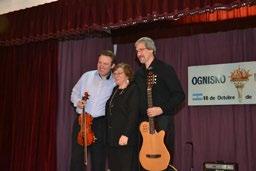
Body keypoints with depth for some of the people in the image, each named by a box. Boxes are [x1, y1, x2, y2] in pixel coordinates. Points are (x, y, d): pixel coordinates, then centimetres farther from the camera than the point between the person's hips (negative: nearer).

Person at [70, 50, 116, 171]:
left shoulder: (115, 83, -2)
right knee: (76, 156, 6)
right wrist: (77, 102, -6)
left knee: (99, 158, 9)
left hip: (101, 124, -1)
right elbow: (74, 93, 13)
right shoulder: (87, 76, 4)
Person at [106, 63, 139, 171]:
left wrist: (126, 134, -22)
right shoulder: (115, 90, 16)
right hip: (112, 137, 7)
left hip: (125, 138, -7)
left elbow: (133, 114, -16)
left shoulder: (133, 90, -7)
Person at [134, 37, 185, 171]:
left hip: (162, 120, -6)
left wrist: (162, 109, -19)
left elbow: (179, 94, -10)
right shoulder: (138, 74, 14)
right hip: (144, 121, 6)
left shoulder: (165, 69, -5)